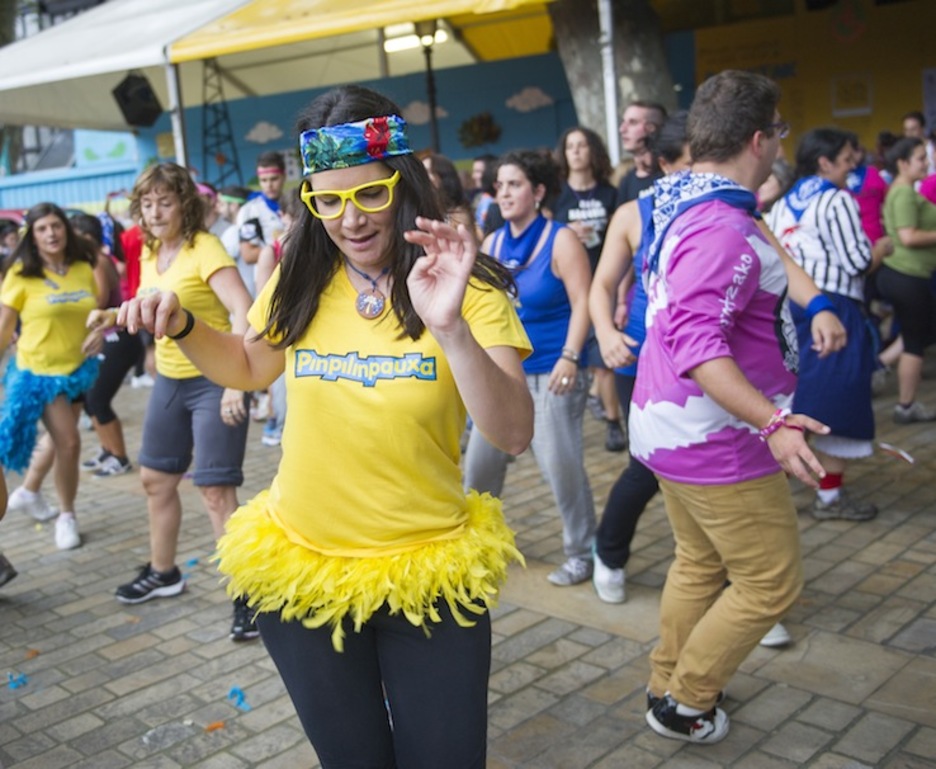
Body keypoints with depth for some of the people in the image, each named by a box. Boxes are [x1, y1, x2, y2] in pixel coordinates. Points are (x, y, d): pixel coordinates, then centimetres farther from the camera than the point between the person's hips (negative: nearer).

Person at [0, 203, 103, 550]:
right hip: (39, 370, -5)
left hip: (78, 368, 5)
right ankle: (67, 515, 11)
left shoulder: (84, 268, 0)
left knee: (60, 439, 20)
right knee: (69, 442, -10)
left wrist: (98, 332, -12)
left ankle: (28, 491, 45)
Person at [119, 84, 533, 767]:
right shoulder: (300, 285, -1)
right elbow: (251, 367, 18)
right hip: (303, 567, 3)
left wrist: (451, 327, -38)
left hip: (428, 577, -2)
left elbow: (514, 436, -23)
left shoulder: (469, 290, -12)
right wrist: (182, 328, -1)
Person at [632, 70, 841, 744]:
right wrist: (771, 421, -42)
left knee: (700, 562, 25)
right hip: (716, 440, -10)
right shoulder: (722, 227, -26)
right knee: (771, 583, 6)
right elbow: (697, 340, -35)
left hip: (671, 427, 10)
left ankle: (669, 684, 39)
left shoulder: (678, 201, 6)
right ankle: (684, 703, 18)